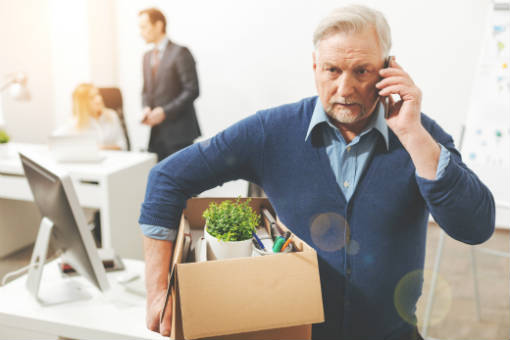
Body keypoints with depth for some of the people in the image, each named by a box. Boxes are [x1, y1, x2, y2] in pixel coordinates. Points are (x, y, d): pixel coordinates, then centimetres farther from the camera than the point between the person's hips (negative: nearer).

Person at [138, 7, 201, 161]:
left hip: (178, 131, -6)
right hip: (157, 133, 7)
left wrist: (164, 112, -16)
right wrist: (147, 108, 0)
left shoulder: (179, 52, -7)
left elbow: (192, 90, -12)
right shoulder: (147, 56, 17)